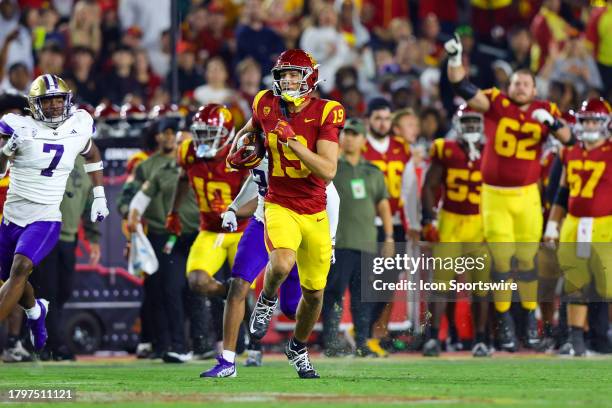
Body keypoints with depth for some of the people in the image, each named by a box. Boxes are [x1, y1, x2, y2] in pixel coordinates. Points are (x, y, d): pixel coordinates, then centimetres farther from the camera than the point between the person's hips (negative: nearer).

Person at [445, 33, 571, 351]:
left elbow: (568, 139, -4)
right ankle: (504, 319, 10)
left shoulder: (544, 111, 1)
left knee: (527, 258, 7)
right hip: (495, 195, -2)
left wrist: (551, 123, -22)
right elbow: (465, 90, -17)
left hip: (527, 195, 2)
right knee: (501, 259, 1)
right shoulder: (497, 103, -6)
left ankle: (530, 316, 18)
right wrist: (455, 59, -30)